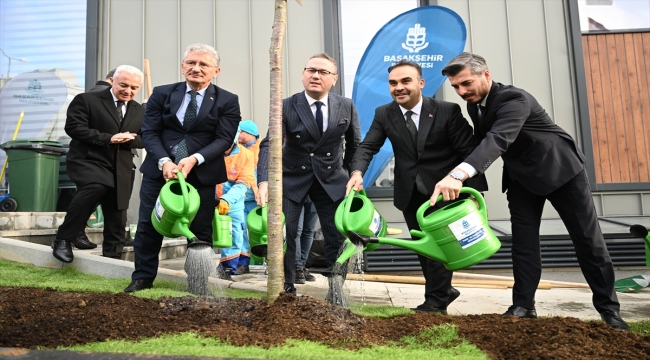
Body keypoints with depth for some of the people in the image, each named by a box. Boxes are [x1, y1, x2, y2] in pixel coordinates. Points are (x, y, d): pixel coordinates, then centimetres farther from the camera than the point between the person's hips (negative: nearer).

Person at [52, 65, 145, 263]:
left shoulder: (140, 111, 15)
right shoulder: (86, 100, -1)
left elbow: (144, 140, 13)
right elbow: (73, 127, -10)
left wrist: (129, 139, -11)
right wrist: (108, 138, -19)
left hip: (120, 169, 5)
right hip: (88, 160, -5)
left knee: (115, 217, 6)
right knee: (96, 187, -35)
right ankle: (64, 238, -21)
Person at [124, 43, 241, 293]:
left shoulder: (227, 101, -1)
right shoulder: (162, 94, 5)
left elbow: (224, 139, -8)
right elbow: (149, 132, 0)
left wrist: (195, 159, -23)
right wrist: (164, 161, -17)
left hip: (202, 174, -2)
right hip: (159, 170, 2)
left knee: (202, 230, 4)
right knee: (148, 225, 7)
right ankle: (143, 277, 24)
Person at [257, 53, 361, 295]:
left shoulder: (347, 107, -3)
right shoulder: (286, 106, -10)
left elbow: (355, 146, 9)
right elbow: (269, 144, -20)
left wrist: (353, 176, 2)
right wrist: (264, 181, -35)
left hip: (332, 179, 2)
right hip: (292, 178, -1)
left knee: (339, 238, 2)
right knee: (282, 235, -3)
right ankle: (286, 289, 15)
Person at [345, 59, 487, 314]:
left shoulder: (448, 111, -13)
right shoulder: (384, 114, -3)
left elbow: (469, 151, -12)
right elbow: (368, 147, -10)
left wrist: (473, 192, -19)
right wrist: (357, 173, -31)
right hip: (410, 191, 4)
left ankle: (435, 300, 11)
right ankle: (443, 290, 33)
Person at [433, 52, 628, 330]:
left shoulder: (514, 99, -32)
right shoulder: (474, 105, -6)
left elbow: (498, 140, -49)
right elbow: (483, 142, 6)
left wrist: (459, 174, -63)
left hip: (559, 168, -6)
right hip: (521, 176, 6)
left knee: (588, 239, 2)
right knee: (523, 242, 0)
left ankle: (609, 309, 14)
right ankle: (523, 306, 6)